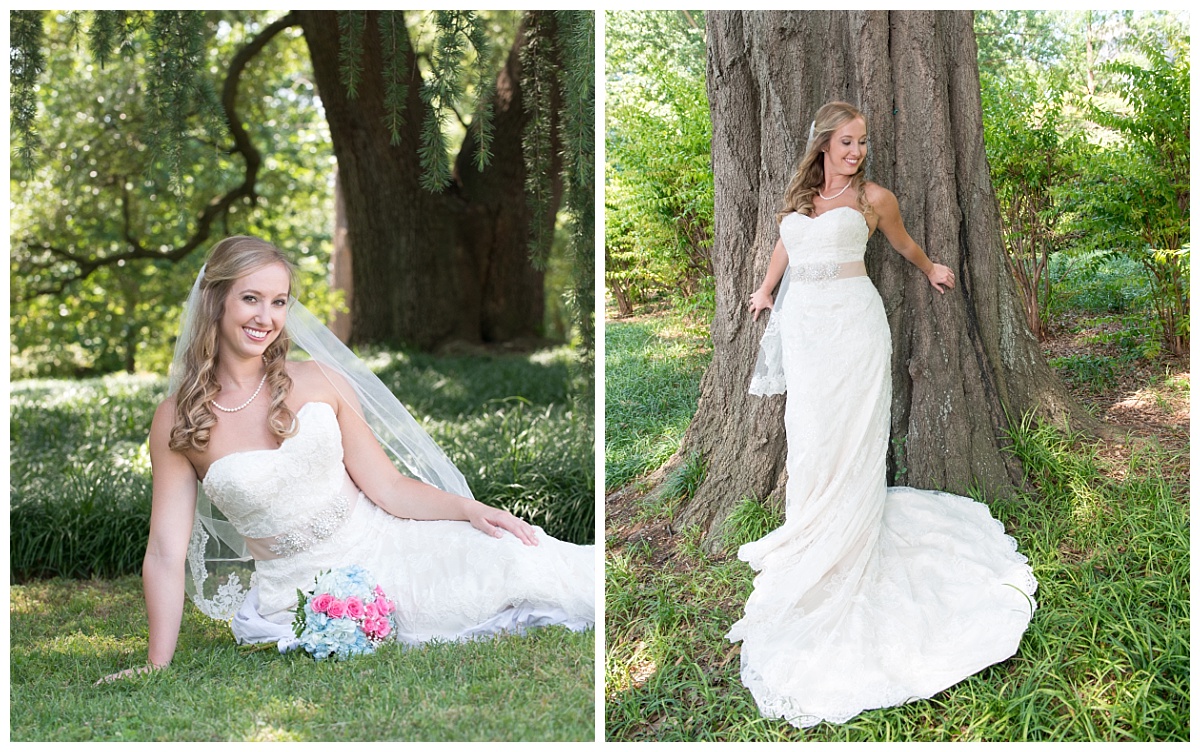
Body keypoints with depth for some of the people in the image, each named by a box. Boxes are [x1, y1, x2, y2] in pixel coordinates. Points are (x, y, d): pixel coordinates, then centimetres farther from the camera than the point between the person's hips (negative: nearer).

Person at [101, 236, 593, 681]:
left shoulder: (318, 381, 1)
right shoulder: (179, 420, -3)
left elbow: (387, 486, 2)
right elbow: (166, 553, -4)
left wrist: (472, 510, -13)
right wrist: (156, 669, -8)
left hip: (381, 548, 4)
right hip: (298, 588, -3)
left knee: (515, 560, -20)